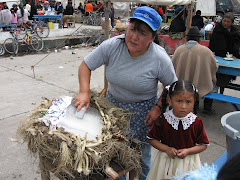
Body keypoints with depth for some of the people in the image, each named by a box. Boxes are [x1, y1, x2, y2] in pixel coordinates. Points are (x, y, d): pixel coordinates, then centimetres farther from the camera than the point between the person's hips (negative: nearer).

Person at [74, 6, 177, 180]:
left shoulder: (160, 59, -21)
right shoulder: (112, 45, -18)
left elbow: (172, 87, -5)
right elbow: (86, 66, -10)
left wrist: (158, 107, -15)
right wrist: (84, 92, -23)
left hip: (142, 110, -2)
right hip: (113, 103, 3)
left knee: (141, 148, 11)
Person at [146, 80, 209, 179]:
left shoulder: (196, 122, -12)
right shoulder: (162, 120, -12)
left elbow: (203, 145, -3)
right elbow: (152, 139, -3)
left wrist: (188, 151, -18)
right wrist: (166, 149, -16)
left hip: (188, 163, 0)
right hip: (167, 161, 0)